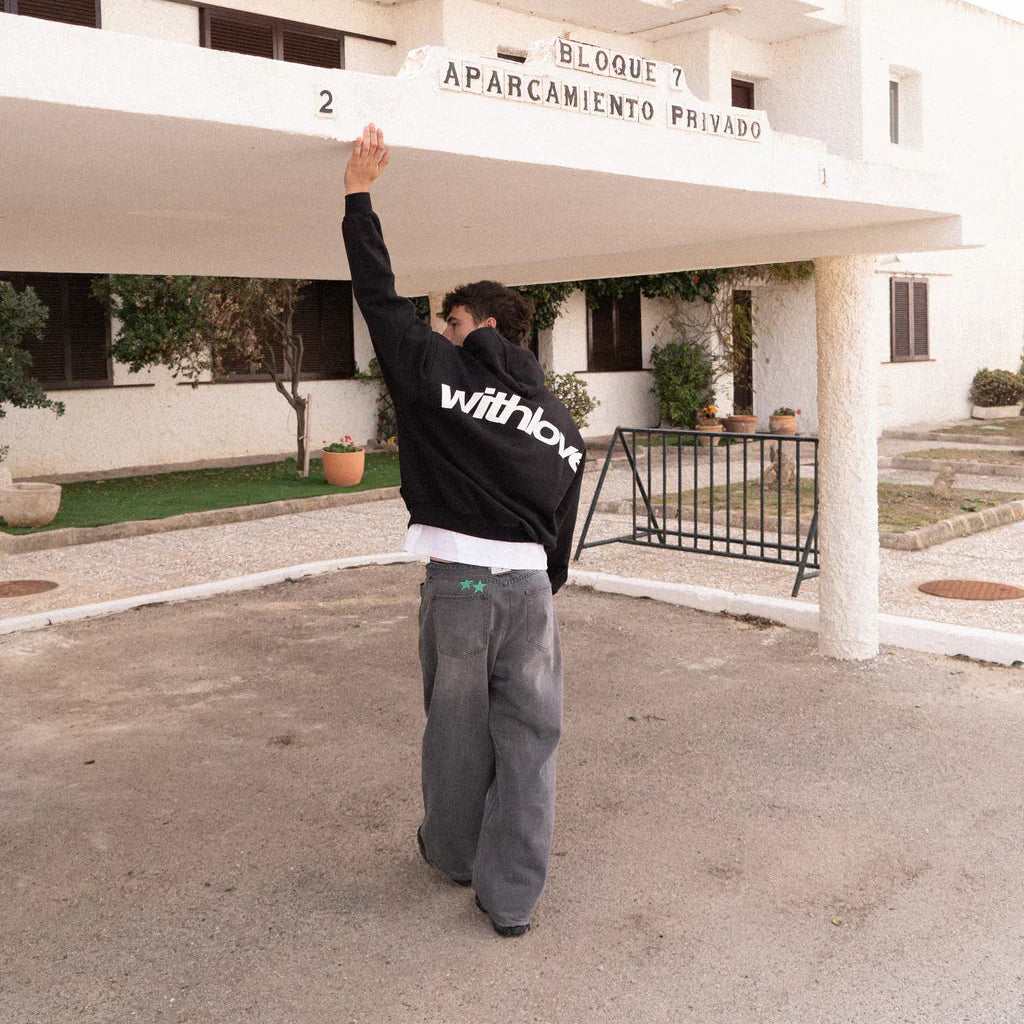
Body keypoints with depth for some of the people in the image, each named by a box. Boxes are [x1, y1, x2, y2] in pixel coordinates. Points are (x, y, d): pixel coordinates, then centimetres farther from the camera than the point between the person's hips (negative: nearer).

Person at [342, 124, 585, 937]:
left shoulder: (436, 372, -1)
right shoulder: (562, 423, 10)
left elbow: (380, 296, 5)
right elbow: (561, 529, 10)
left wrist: (360, 194, 12)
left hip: (457, 582, -2)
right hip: (529, 586, 2)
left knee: (458, 730, 15)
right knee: (529, 738, 8)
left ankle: (454, 853, 37)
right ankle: (511, 894, 13)